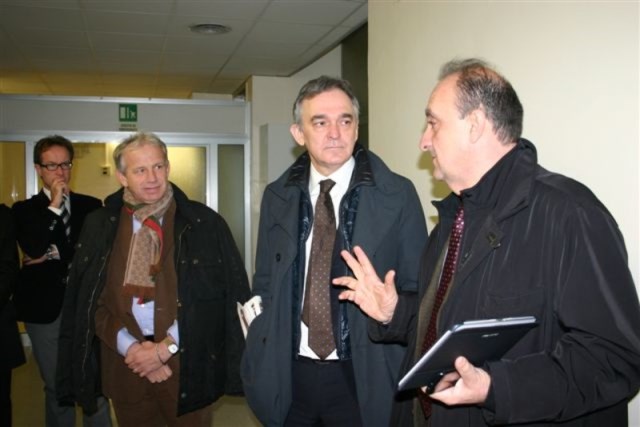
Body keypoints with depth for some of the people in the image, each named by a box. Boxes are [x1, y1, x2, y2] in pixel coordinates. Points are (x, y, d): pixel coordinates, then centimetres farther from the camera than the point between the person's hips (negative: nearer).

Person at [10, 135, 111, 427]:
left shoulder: (91, 205, 6)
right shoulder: (24, 209, 3)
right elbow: (34, 249, -15)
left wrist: (55, 254, -10)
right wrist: (54, 204, -13)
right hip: (45, 310, 0)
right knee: (56, 390, 12)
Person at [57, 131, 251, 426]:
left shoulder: (204, 223, -4)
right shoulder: (100, 226, 4)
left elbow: (213, 296, -7)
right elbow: (90, 298, 3)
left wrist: (166, 347, -11)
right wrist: (129, 346, -9)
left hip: (186, 362, -2)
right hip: (124, 362, 2)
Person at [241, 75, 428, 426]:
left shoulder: (397, 194, -7)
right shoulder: (277, 197, 3)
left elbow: (417, 290, -1)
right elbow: (264, 285, 9)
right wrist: (259, 360, 0)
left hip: (363, 379, -2)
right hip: (287, 376, 3)